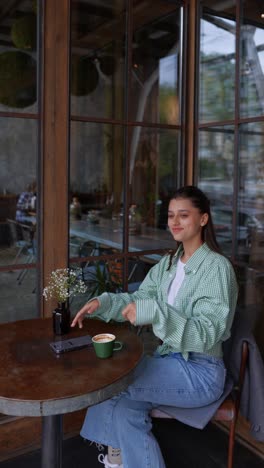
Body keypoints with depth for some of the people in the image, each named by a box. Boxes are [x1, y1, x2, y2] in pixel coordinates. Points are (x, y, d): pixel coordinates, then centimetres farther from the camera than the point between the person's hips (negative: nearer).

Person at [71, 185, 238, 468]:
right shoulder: (168, 263, 7)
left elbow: (207, 334, -24)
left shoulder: (217, 267, -18)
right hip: (169, 358, 6)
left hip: (200, 371, -6)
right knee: (124, 410, -14)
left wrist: (155, 312, -36)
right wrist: (102, 302, -12)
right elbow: (139, 299, 6)